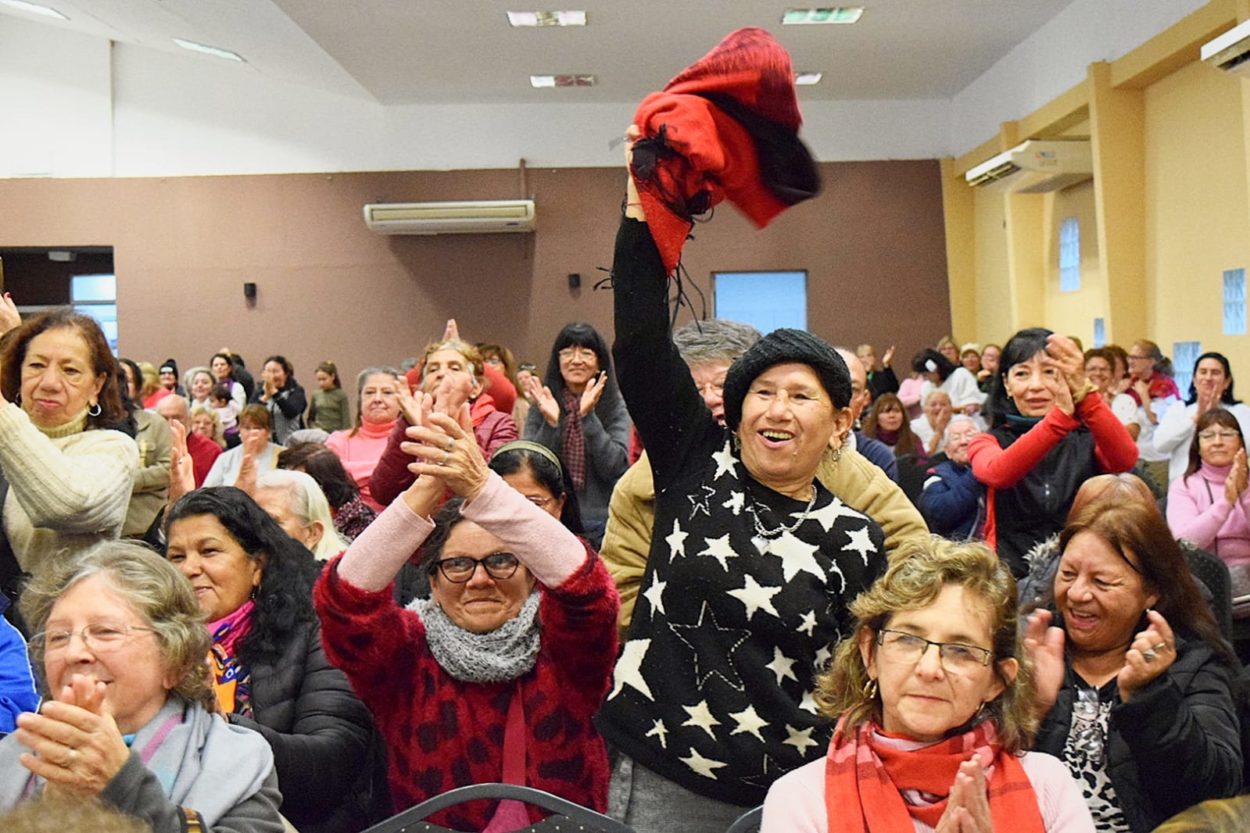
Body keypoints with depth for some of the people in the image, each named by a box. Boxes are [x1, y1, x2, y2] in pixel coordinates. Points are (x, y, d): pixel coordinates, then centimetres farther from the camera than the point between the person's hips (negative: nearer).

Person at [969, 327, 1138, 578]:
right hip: (1014, 576, -1)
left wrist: (1084, 394, -28)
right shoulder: (989, 442, 6)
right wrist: (1062, 415, -29)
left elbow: (1125, 459, -15)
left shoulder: (1088, 438, 8)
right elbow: (998, 473, -18)